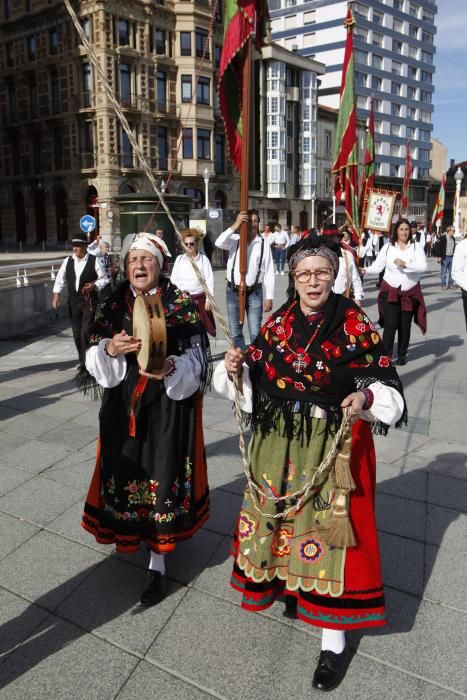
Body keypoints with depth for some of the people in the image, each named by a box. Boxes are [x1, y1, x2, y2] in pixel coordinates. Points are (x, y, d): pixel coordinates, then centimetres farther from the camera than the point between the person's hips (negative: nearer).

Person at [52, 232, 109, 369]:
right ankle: (83, 361, 26)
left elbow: (104, 279, -1)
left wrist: (94, 286, -19)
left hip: (89, 301, -4)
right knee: (77, 333, 10)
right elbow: (60, 279, 6)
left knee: (86, 332, -11)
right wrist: (56, 293, -8)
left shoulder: (94, 260, -5)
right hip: (73, 301, 4)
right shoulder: (67, 261, 5)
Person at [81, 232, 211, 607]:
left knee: (162, 474, 1)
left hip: (168, 406, -3)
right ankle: (132, 531, 40)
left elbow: (194, 358, -10)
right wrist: (110, 349, -22)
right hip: (123, 406, 4)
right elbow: (95, 358, 0)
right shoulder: (113, 305, 5)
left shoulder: (183, 305, -5)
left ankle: (158, 563, 15)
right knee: (126, 471, 11)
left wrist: (170, 367, -31)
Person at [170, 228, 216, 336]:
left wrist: (208, 299, -8)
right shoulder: (179, 258, 5)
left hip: (200, 298, -2)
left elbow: (209, 279, -5)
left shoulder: (203, 258, -4)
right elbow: (173, 278, 9)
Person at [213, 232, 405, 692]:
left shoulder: (355, 325, -9)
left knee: (329, 525, 3)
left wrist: (366, 398, -27)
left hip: (333, 446, -4)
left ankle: (333, 640, 22)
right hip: (278, 444, 4)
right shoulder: (277, 323, 2)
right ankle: (293, 586, 48)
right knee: (280, 517, 17)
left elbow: (387, 385, -7)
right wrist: (236, 369, -13)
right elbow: (253, 383, 6)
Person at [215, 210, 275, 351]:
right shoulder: (235, 239, 0)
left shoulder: (264, 244, -2)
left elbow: (269, 272, -2)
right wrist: (235, 225, -24)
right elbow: (219, 243, -20)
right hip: (233, 292, 2)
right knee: (235, 332, 13)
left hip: (254, 292, -1)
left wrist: (269, 297, -5)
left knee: (255, 333, 3)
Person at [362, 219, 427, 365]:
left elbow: (423, 267, -11)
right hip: (390, 291, -1)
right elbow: (377, 266, -5)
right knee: (390, 325, -7)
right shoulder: (387, 247, 1)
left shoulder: (417, 246, 0)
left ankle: (402, 355, 27)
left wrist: (405, 264, -24)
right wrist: (365, 271, -23)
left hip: (410, 292, 1)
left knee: (405, 326, 10)